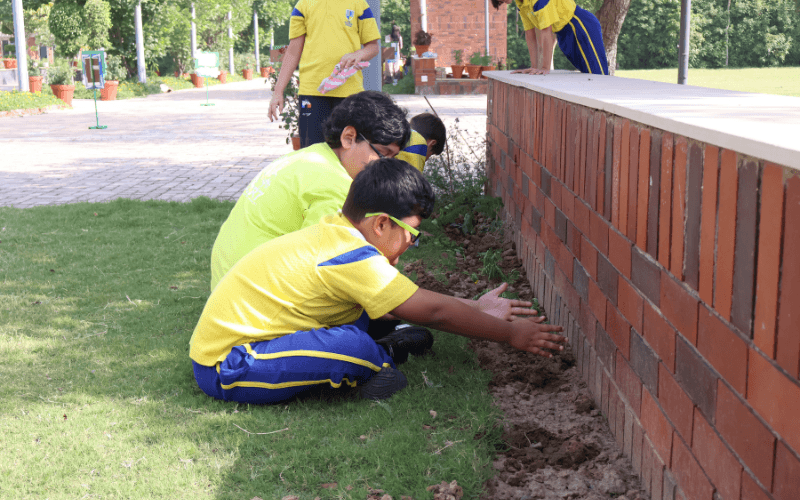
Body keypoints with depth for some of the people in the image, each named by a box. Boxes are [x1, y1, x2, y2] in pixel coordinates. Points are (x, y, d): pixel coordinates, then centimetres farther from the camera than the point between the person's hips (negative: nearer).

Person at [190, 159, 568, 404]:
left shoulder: (336, 231, 5)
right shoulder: (354, 259, -23)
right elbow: (434, 312, -18)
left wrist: (482, 311, 20)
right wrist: (510, 334, -8)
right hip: (224, 368, -9)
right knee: (358, 347, -26)